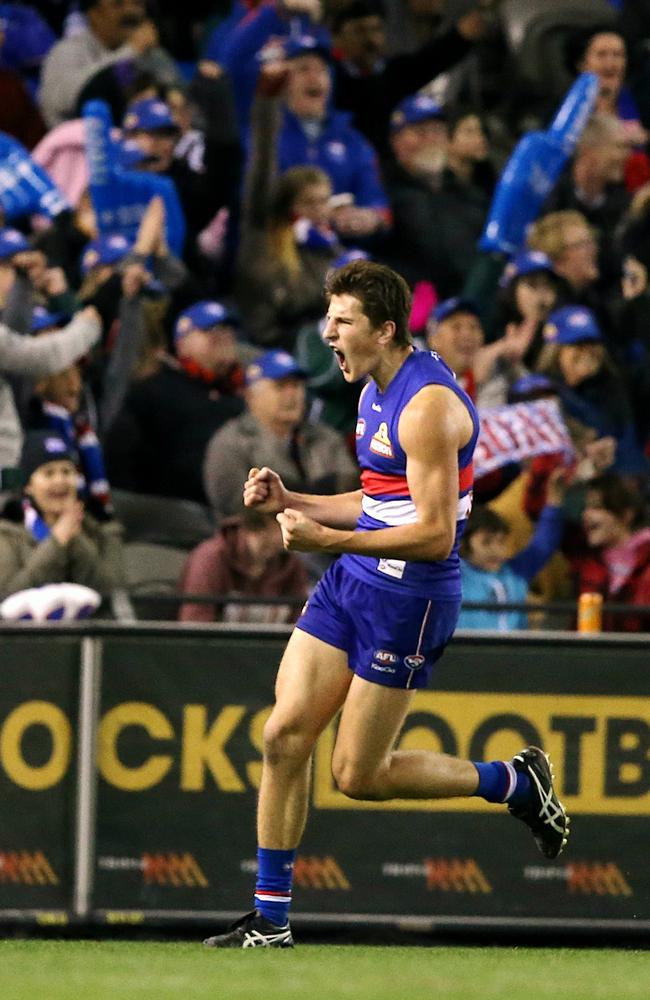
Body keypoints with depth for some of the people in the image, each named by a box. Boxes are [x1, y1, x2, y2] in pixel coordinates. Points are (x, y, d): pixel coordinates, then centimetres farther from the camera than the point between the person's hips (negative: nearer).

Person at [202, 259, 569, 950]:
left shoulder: (428, 405, -20)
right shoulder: (376, 393, 11)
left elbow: (434, 532, -23)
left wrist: (330, 539, -25)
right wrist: (291, 502, 10)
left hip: (409, 599, -9)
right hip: (352, 583, 9)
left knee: (357, 775, -1)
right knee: (284, 735, 0)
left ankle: (517, 783, 18)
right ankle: (270, 919, 6)